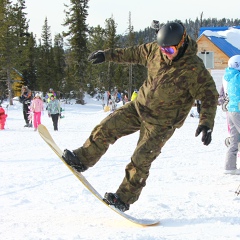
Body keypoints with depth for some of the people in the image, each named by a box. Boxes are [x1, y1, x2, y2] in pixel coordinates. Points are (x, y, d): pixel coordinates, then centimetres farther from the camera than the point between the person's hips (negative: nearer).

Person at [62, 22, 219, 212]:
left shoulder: (195, 69, -23)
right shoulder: (155, 50, -7)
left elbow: (210, 96, -19)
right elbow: (134, 53, 12)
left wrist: (206, 123, -33)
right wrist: (107, 55, 16)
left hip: (161, 123, -6)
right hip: (140, 106, 6)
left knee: (140, 161, -9)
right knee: (106, 128, 0)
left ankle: (124, 198, 5)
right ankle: (82, 159, 15)